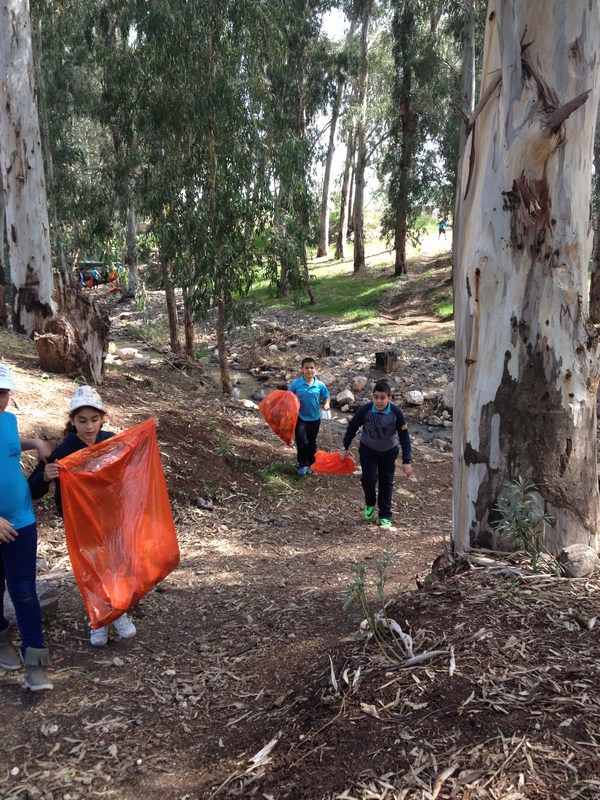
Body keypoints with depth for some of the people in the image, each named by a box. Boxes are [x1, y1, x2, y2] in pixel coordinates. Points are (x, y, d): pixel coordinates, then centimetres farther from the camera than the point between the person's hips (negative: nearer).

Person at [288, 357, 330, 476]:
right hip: (300, 418, -2)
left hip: (314, 419, 2)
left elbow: (327, 397, 5)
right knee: (302, 442, -6)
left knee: (312, 443, 15)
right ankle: (302, 464, 12)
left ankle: (310, 464, 33)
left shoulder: (320, 385, -8)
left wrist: (326, 404, -15)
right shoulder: (295, 384, -12)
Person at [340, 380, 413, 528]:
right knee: (369, 478, -13)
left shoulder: (396, 412, -25)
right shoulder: (365, 410, -25)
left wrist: (406, 461, -16)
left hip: (389, 452, 1)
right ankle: (370, 504, 19)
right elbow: (352, 427, -7)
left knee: (386, 482, 7)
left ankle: (385, 516, 22)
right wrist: (345, 447, -3)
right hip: (367, 450, -1)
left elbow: (404, 437, -15)